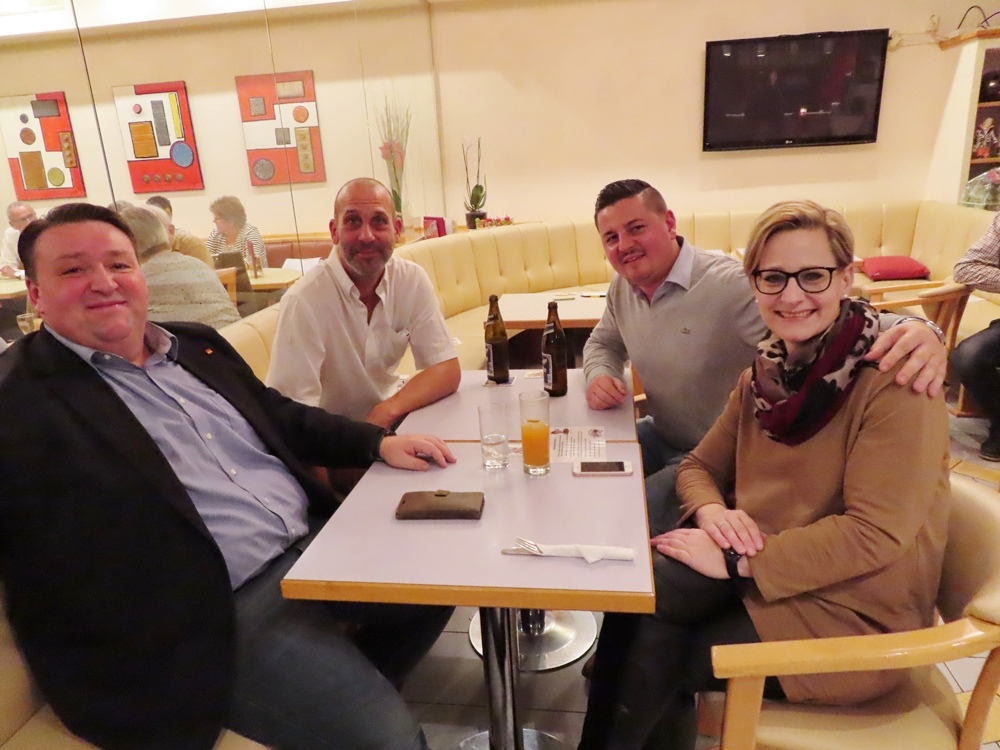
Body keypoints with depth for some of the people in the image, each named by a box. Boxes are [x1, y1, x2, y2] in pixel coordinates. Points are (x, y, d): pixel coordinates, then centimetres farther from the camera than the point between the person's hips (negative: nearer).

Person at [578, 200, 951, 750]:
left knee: (657, 659, -15)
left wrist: (736, 561, -23)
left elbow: (875, 534, -22)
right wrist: (712, 510, -13)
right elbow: (699, 465, 10)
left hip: (852, 614, -5)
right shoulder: (766, 369, 4)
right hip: (757, 572, 5)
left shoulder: (892, 381, -16)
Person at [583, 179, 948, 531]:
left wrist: (910, 330, -56)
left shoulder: (731, 285, -26)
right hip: (659, 436, 7)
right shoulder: (622, 287, -1)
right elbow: (604, 342, 18)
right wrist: (600, 374, -6)